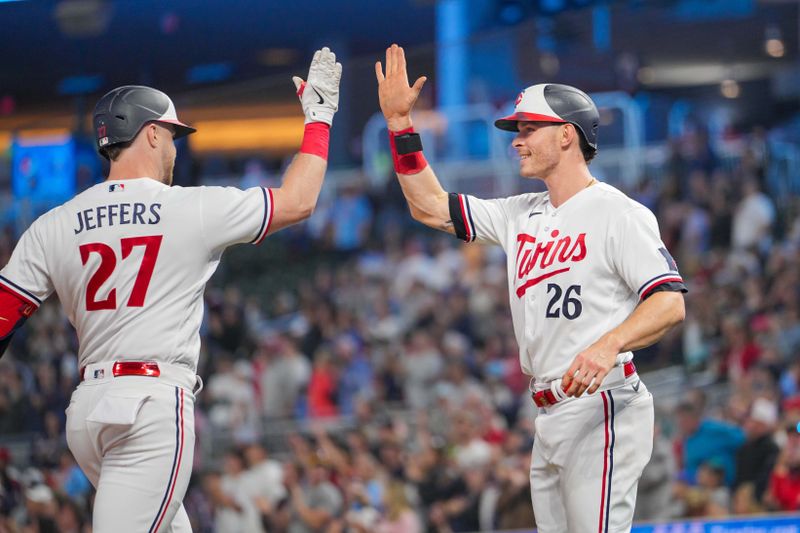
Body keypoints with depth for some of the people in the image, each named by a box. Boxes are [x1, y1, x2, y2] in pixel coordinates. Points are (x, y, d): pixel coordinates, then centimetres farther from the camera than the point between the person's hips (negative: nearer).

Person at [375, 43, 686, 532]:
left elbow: (671, 302, -16)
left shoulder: (619, 213, -8)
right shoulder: (522, 215, 18)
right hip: (551, 418, 9)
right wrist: (399, 121, 14)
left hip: (602, 411, -9)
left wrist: (608, 345, -34)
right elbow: (432, 207, 21)